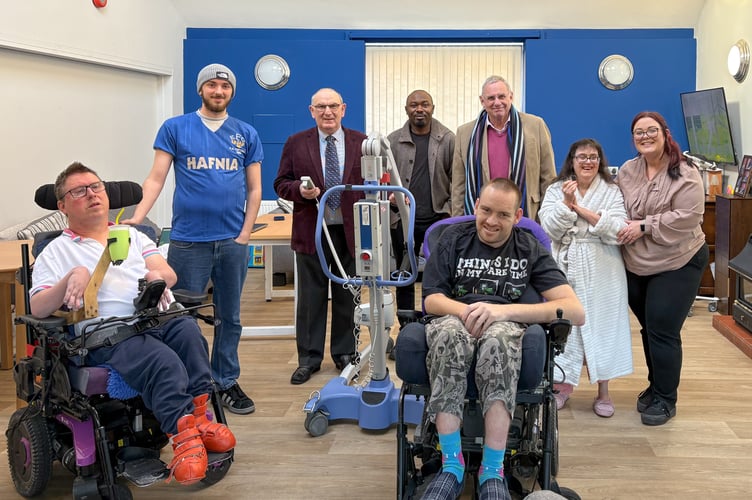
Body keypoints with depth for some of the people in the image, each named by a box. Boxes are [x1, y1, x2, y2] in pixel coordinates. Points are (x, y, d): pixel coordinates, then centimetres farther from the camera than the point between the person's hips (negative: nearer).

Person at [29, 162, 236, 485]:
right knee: (163, 361, -35)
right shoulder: (56, 252, 19)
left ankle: (198, 417, -33)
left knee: (188, 329, -33)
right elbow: (38, 309, 7)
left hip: (160, 318, 4)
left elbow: (169, 274, 18)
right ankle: (184, 434, -37)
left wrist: (156, 275, -8)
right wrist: (74, 276, -10)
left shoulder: (132, 235, 31)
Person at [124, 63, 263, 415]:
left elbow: (254, 189, 10)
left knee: (230, 317, 11)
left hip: (233, 241, 2)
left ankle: (226, 383, 23)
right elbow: (156, 179, -2)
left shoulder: (247, 134, 9)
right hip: (188, 241, -2)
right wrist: (137, 218, -15)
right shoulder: (175, 129, 3)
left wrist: (245, 233, 0)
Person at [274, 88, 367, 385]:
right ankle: (309, 358, 15)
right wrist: (300, 190, -17)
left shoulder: (361, 142, 5)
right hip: (311, 231, 0)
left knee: (347, 295, 9)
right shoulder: (296, 143, 4)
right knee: (311, 297, 5)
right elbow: (281, 184, 5)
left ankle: (344, 352, 24)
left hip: (351, 231, 1)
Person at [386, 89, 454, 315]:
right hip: (403, 220, 1)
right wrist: (389, 195, -10)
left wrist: (454, 214, -4)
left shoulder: (448, 139, 3)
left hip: (438, 219, -1)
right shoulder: (393, 141, 5)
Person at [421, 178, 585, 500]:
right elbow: (431, 300, 5)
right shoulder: (453, 239, 11)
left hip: (508, 326, 0)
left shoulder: (529, 248, 8)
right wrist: (466, 311, -20)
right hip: (455, 318, 1)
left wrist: (502, 310, -17)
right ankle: (452, 464, -33)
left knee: (498, 338, -39)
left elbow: (576, 311, -5)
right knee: (449, 333, -38)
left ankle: (492, 470, -34)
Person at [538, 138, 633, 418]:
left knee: (601, 325, 2)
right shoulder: (556, 191, 8)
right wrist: (567, 204, -16)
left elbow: (617, 232, -10)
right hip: (564, 267, 1)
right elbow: (549, 229, -3)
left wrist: (581, 209, -12)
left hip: (601, 270, -1)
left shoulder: (612, 192, 4)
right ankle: (563, 385, 18)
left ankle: (603, 391, 14)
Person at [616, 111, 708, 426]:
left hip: (677, 264, -5)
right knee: (649, 328, 15)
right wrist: (622, 228, -8)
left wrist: (644, 226, -22)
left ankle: (665, 399, 7)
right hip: (636, 266, 5)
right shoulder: (626, 172, 4)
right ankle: (655, 386, 33)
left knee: (663, 329, -7)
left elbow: (686, 217, -21)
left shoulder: (685, 174, -12)